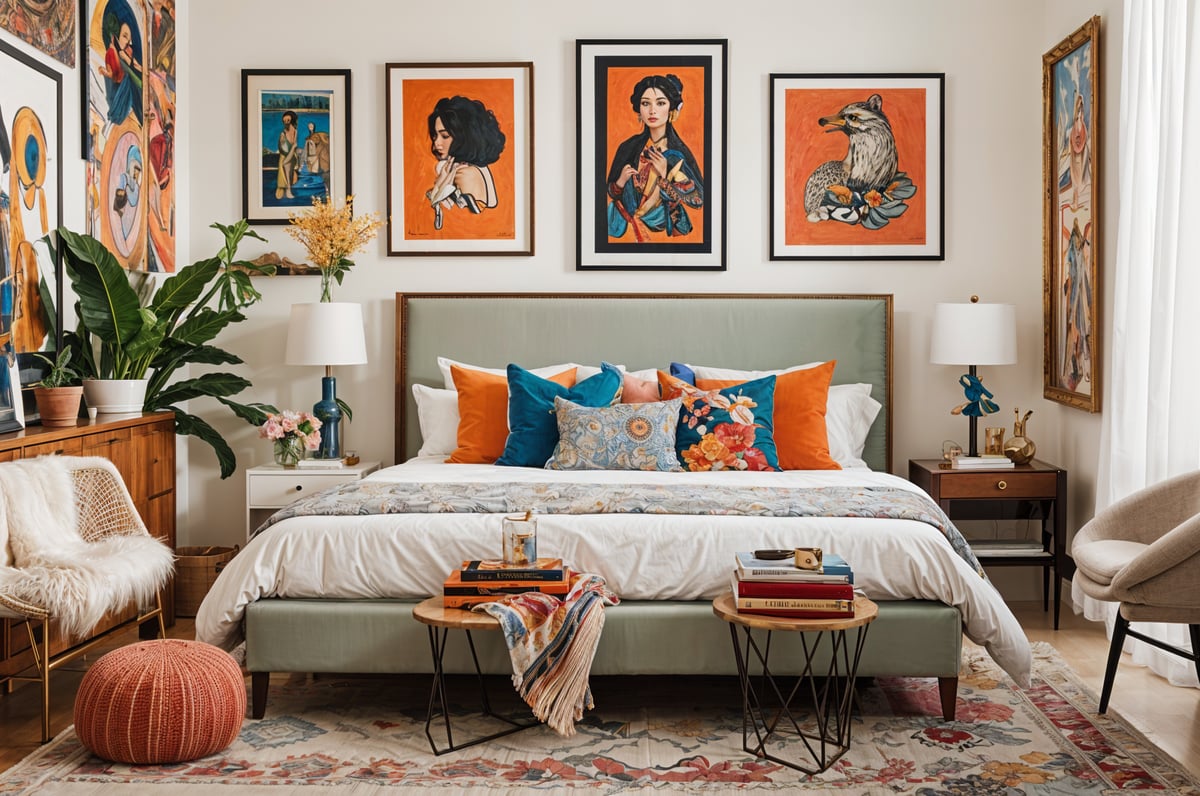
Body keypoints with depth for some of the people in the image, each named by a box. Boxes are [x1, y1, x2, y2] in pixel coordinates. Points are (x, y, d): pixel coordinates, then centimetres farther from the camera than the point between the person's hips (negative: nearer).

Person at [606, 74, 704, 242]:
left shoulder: (679, 154, -14)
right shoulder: (629, 147, -7)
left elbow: (698, 200, -14)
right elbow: (612, 193, 2)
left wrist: (664, 175, -22)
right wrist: (621, 182, -19)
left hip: (665, 230, -2)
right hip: (629, 228, 2)